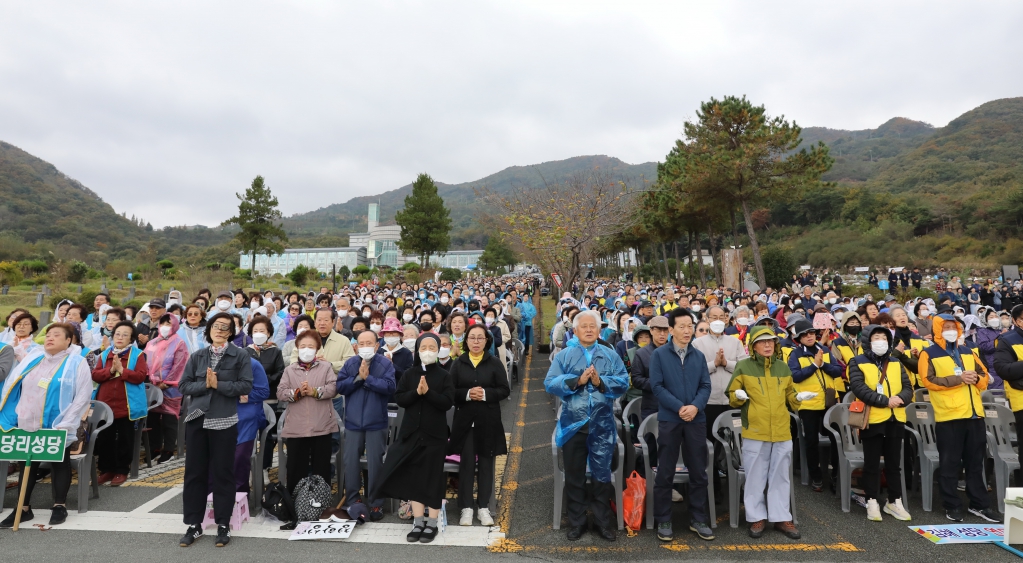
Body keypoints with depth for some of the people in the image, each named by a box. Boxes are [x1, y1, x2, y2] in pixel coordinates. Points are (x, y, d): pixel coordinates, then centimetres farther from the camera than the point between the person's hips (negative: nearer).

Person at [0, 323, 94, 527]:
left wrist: (64, 425, -17)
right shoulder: (31, 360, 8)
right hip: (28, 426, 5)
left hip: (56, 428, -4)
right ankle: (24, 508, 25)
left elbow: (83, 397, -12)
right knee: (27, 464, 13)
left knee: (59, 464, 6)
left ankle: (60, 506, 15)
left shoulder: (77, 363, -7)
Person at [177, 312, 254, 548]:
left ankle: (223, 525, 16)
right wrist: (205, 385, -11)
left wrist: (218, 384, -14)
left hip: (224, 421, -3)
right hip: (197, 419, 3)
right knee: (194, 472, 8)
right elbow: (183, 386, 4)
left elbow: (245, 386, -8)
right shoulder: (197, 356, 9)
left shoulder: (240, 356, -1)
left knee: (223, 473, 4)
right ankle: (194, 524, 22)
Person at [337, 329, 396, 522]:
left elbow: (389, 387, -17)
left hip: (376, 423, -3)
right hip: (353, 421, 3)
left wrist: (368, 378, -18)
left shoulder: (386, 364, -5)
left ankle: (376, 504, 14)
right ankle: (352, 501, 25)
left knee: (375, 463, 3)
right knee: (350, 462, 9)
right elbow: (340, 386, -3)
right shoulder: (350, 363, 4)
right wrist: (358, 377, -15)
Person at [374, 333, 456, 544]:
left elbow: (448, 402, -11)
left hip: (435, 433, -2)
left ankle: (431, 524, 13)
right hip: (412, 432, 3)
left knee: (432, 478, 3)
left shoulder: (444, 375, -2)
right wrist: (416, 392, -16)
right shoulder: (409, 374, 5)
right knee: (414, 477, 6)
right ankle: (418, 523, 17)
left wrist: (428, 392, -21)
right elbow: (399, 399, -1)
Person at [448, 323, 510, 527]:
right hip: (464, 420, 0)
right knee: (466, 463, 3)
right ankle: (466, 507, 12)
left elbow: (505, 390, -2)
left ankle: (483, 507, 17)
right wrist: (467, 394, -17)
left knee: (486, 463, 7)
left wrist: (485, 394, -17)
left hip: (489, 421, 0)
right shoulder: (458, 363, 3)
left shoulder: (495, 363, 1)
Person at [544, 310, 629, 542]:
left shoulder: (611, 356, 4)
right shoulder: (564, 356, 1)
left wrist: (601, 382, -20)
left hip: (602, 425, 0)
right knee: (574, 475, 12)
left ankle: (604, 521, 25)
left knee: (602, 474, 8)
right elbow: (550, 383, -9)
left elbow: (623, 383, -6)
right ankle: (576, 522, 27)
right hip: (573, 424, 0)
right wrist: (577, 380, -19)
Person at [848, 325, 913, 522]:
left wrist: (900, 398, -17)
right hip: (872, 420, -4)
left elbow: (908, 387, 4)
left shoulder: (896, 363, 11)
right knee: (872, 463, 4)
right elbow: (859, 388, -16)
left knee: (894, 463, 13)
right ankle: (872, 502, 13)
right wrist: (885, 400, -21)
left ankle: (894, 501, 25)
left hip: (895, 420, 5)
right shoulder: (858, 362, -5)